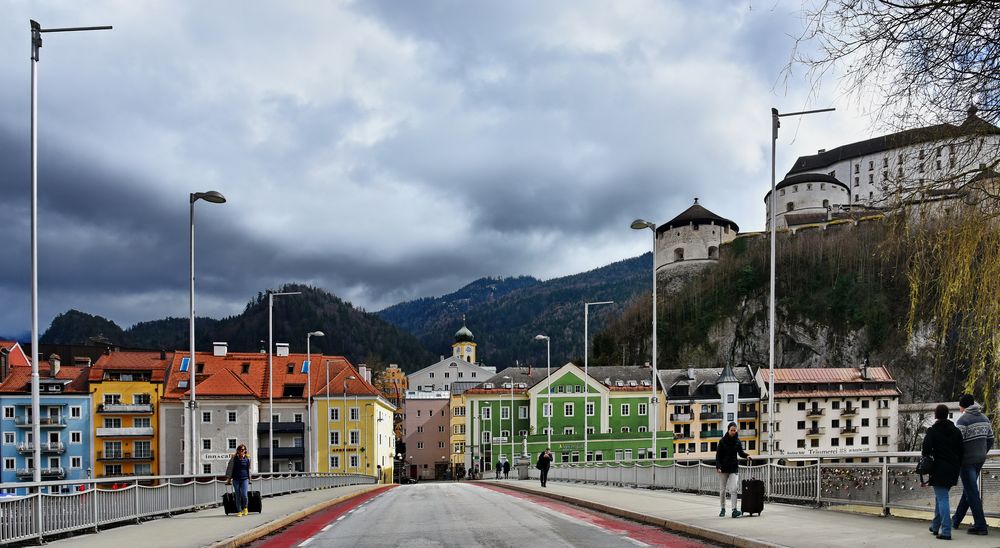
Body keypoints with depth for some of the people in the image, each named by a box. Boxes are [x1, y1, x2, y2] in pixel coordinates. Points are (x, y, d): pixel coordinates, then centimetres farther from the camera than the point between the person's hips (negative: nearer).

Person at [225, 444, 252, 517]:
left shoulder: (247, 459, 6)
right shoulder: (234, 458, 2)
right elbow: (229, 468, 6)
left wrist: (249, 479, 19)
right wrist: (228, 478, 3)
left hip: (244, 479, 0)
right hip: (236, 480, 0)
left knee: (244, 495, -14)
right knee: (238, 496, 1)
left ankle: (245, 508, 12)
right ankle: (239, 511, 11)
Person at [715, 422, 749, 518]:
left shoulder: (737, 441, 3)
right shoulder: (722, 441, -3)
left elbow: (740, 452, 12)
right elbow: (718, 455, -3)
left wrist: (746, 455, -10)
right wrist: (718, 466, -14)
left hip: (734, 468, 0)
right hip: (723, 468, 0)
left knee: (733, 490, -12)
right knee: (722, 490, 7)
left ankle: (734, 510, -16)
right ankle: (723, 509, 20)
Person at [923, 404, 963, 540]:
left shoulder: (932, 431, -9)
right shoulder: (956, 431, 7)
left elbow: (926, 449, -17)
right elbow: (961, 451, 8)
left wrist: (926, 457, 5)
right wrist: (958, 466, 16)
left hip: (939, 470, -6)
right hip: (953, 470, 6)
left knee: (942, 499, -6)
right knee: (940, 497, 21)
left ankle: (946, 531, -12)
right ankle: (935, 526, 30)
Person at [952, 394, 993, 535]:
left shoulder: (963, 420, -15)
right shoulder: (984, 418, 7)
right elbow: (990, 440, 13)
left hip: (967, 461, -8)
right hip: (980, 460, 8)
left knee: (972, 493, -3)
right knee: (968, 490, 17)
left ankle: (980, 526, -5)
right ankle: (956, 520, 29)